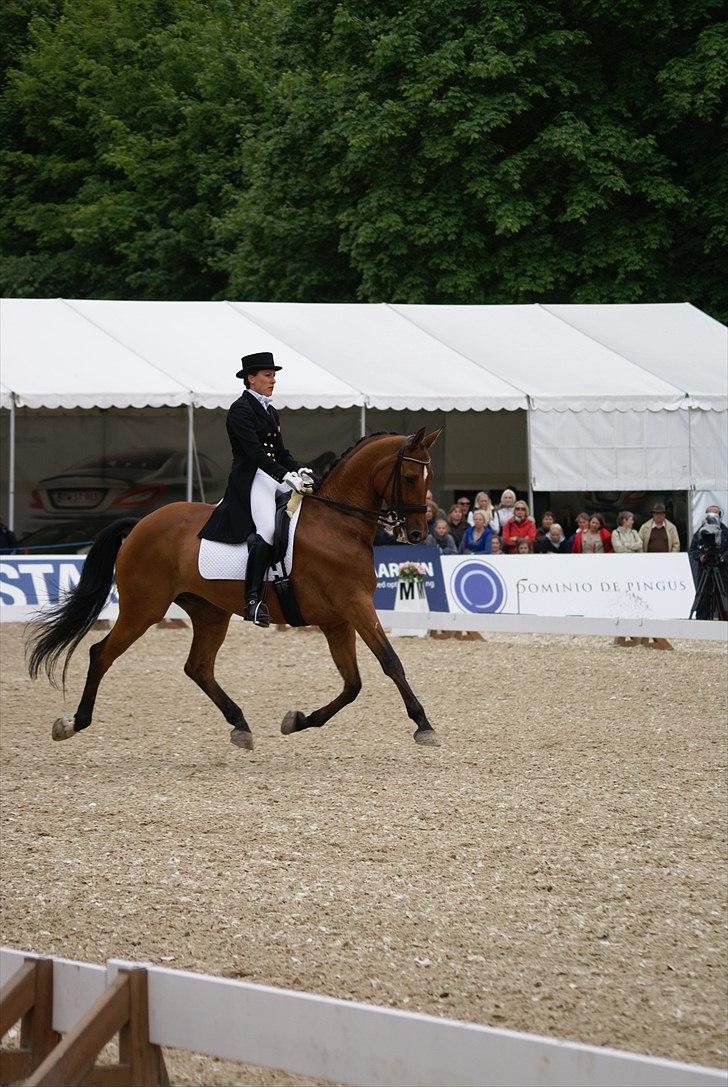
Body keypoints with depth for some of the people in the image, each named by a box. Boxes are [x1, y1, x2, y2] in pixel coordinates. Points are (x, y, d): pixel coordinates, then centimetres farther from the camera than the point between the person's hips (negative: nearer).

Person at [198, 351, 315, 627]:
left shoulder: (270, 411, 22)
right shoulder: (240, 410, -6)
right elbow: (254, 451, -17)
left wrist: (300, 471, 1)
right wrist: (288, 476, -25)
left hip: (277, 478, 10)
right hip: (251, 479, -10)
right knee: (268, 528, -30)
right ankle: (253, 601, -33)